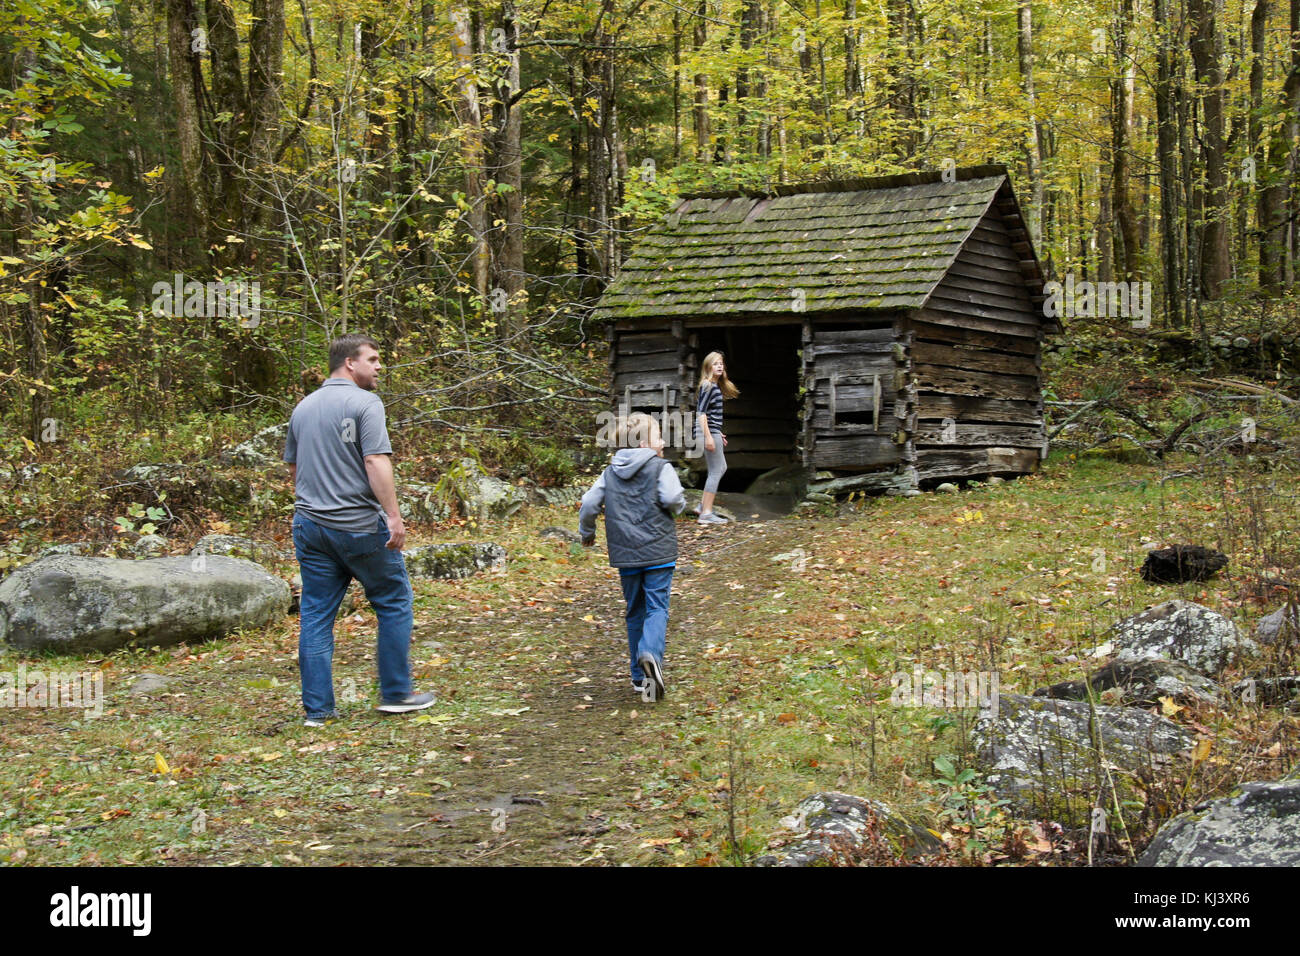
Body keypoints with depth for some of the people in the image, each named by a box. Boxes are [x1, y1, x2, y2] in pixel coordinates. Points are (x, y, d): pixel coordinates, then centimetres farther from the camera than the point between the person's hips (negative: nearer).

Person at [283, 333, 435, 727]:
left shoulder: (303, 407, 14)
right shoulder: (364, 403, -9)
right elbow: (376, 462, -18)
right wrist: (393, 516, -20)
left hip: (310, 527, 6)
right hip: (360, 525, -6)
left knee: (315, 616, 7)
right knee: (394, 604, 9)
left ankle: (317, 708, 8)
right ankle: (395, 693, 14)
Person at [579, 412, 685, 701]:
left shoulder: (610, 473, 10)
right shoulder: (660, 468, -5)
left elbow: (589, 504, 5)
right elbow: (672, 498, -20)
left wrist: (587, 533, 22)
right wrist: (679, 504, 4)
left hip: (625, 555, 4)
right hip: (657, 551, -4)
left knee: (635, 612, 14)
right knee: (657, 608, -5)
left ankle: (639, 676, 16)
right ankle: (651, 653, -33)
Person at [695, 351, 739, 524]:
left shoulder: (715, 386, 16)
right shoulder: (708, 386, -13)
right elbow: (701, 413, -20)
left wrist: (718, 434, 26)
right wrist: (708, 437, -24)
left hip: (712, 432, 10)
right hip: (709, 432, -10)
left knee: (721, 468, 19)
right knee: (716, 471, -6)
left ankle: (703, 505, 21)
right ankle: (706, 513, -6)